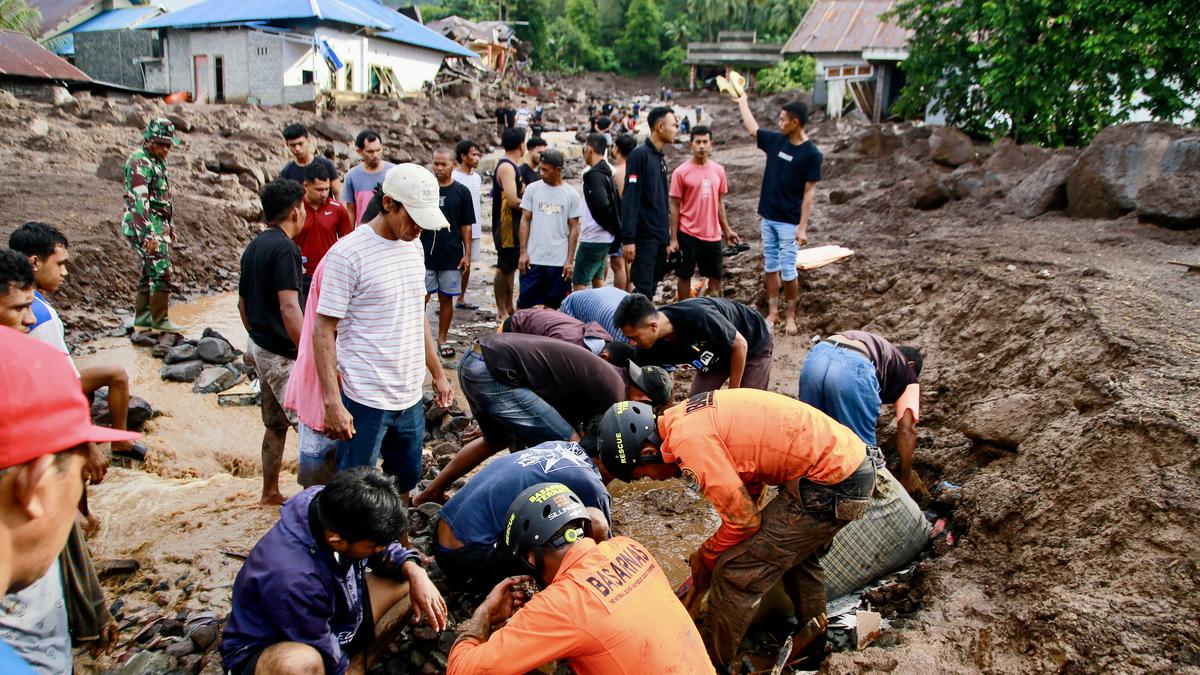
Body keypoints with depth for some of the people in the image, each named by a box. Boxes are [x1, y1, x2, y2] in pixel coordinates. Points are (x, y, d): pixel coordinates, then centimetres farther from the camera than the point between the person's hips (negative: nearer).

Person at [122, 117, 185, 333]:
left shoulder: (157, 162, 16)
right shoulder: (139, 163, -14)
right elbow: (139, 201, -23)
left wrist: (169, 226, 26)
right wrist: (148, 234, -29)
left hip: (158, 225, 10)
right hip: (145, 226, -10)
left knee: (149, 273, 15)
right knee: (163, 273, -10)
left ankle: (142, 318, 23)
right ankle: (160, 320, -2)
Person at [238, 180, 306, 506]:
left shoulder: (254, 247, 10)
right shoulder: (285, 249, -18)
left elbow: (243, 302, 19)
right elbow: (289, 309, -27)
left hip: (260, 345, 9)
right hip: (282, 353, -9)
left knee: (275, 424, 18)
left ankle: (270, 493, 29)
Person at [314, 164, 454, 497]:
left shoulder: (413, 246, 8)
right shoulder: (347, 254, -15)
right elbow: (323, 332, -14)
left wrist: (437, 373, 19)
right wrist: (332, 402, -19)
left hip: (410, 398, 7)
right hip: (365, 402, -7)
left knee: (406, 481, 18)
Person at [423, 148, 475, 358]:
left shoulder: (461, 192, 1)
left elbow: (466, 226, 4)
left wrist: (467, 254, -1)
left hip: (452, 256, 0)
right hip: (425, 254, 0)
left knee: (446, 299, 7)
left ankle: (442, 339, 18)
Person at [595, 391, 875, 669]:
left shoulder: (689, 441, -19)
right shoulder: (688, 417, 10)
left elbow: (743, 519, -13)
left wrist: (705, 558, 5)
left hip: (831, 483, -10)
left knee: (735, 572, -2)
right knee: (795, 548, 32)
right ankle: (813, 647, 50)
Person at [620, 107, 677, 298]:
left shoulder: (660, 158, 16)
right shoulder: (639, 154, -10)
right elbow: (629, 198, -17)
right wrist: (628, 238, -22)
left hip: (660, 237, 8)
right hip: (645, 237, -8)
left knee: (651, 289, 12)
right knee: (643, 290, -9)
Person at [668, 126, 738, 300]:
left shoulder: (718, 170, 5)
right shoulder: (681, 172, -8)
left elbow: (719, 203, 14)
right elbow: (674, 207, -6)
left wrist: (727, 230, 12)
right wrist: (673, 239, -10)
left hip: (713, 235, 4)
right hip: (688, 234, -4)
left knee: (716, 277, 11)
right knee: (684, 276, 8)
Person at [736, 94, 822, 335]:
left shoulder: (811, 153, -12)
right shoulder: (776, 141, 3)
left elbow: (808, 193, -12)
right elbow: (752, 129, 20)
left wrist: (802, 227, -14)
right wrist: (742, 102, 26)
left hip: (789, 222, -6)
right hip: (768, 217, 6)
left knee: (788, 270, 0)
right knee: (770, 267, 11)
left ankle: (791, 315, 15)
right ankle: (772, 311, 21)